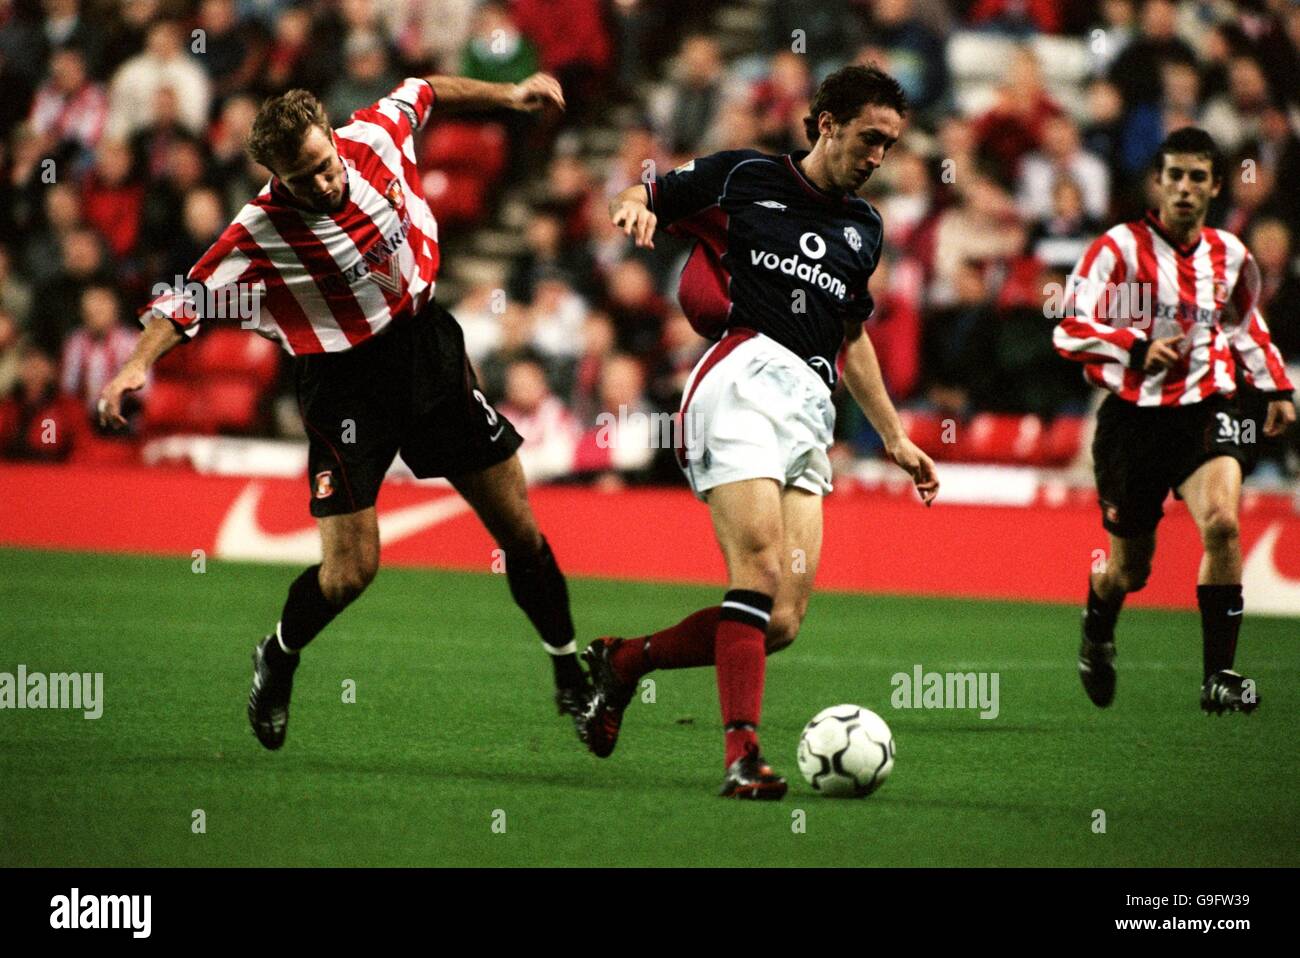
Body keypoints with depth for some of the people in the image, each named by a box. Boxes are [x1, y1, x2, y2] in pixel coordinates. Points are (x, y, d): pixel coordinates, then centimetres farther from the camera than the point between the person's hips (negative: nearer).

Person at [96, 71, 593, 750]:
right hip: (342, 382, -4)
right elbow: (187, 298, -16)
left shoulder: (374, 137, -10)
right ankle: (276, 659, 22)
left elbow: (420, 93, 12)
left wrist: (507, 95, 17)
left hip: (430, 350, 4)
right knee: (349, 570, -11)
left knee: (520, 532, 6)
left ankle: (571, 672, 26)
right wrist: (138, 364, -31)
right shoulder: (260, 234, -21)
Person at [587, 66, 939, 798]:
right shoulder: (744, 178, 8)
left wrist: (894, 437, 33)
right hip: (744, 374, -6)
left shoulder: (864, 228, 24)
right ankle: (743, 752, -29)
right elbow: (643, 199, 16)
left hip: (812, 407, 6)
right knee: (761, 563, -25)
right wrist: (635, 207, -9)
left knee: (782, 623, -6)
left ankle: (624, 661, 12)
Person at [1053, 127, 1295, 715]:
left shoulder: (1230, 255, 7)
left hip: (1206, 410, 2)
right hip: (1134, 418, -2)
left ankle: (1218, 676, -19)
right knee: (1129, 569, 8)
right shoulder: (1120, 249, -8)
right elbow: (1069, 331, -15)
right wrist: (1139, 349, -29)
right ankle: (1096, 632, 45)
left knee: (1221, 522, -26)